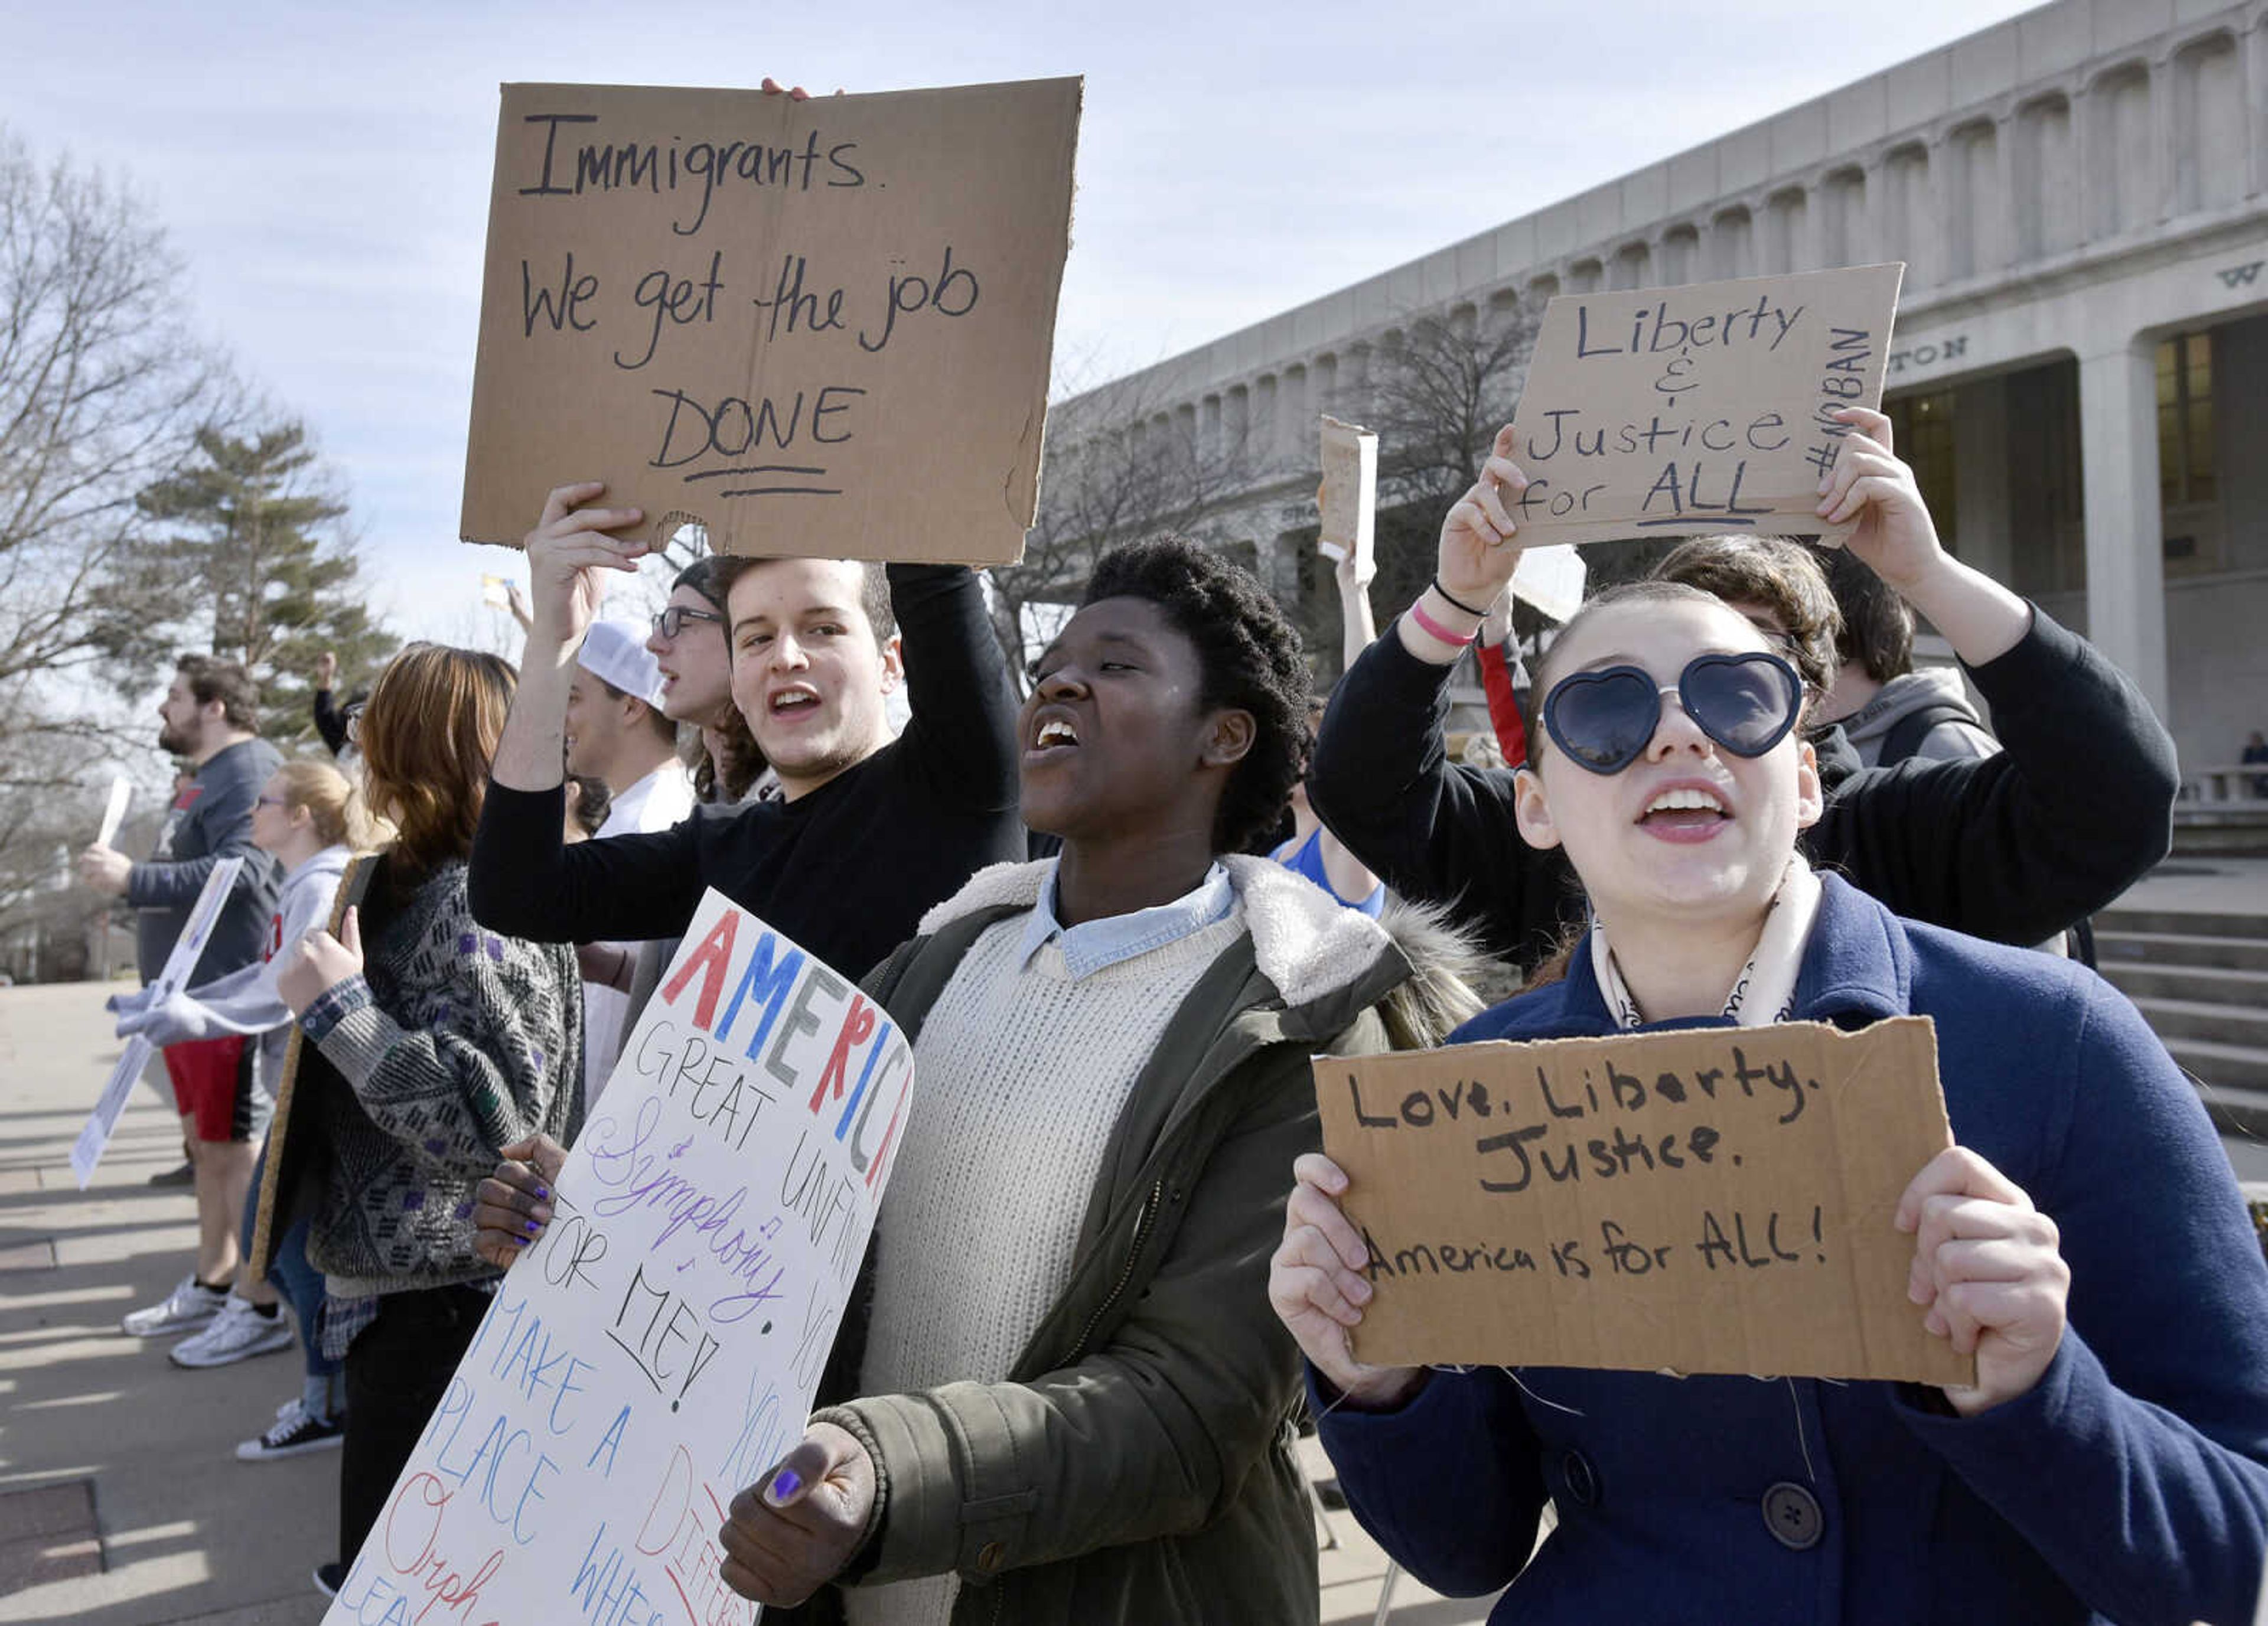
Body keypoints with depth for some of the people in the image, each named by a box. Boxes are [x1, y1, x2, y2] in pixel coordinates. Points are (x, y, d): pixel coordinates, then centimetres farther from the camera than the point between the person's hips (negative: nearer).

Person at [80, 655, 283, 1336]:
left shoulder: (249, 770, -14)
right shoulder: (208, 776, 18)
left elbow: (243, 870, -27)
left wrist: (133, 879, -25)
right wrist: (128, 880, 14)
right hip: (189, 991, 10)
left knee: (236, 1148, -5)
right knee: (206, 1144, 16)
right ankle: (211, 1285, 25)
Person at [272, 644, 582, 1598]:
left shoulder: (476, 900, -20)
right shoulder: (423, 882, 12)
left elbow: (491, 1117, -28)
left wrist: (336, 1006, -24)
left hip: (443, 1297, -10)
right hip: (410, 1283, 10)